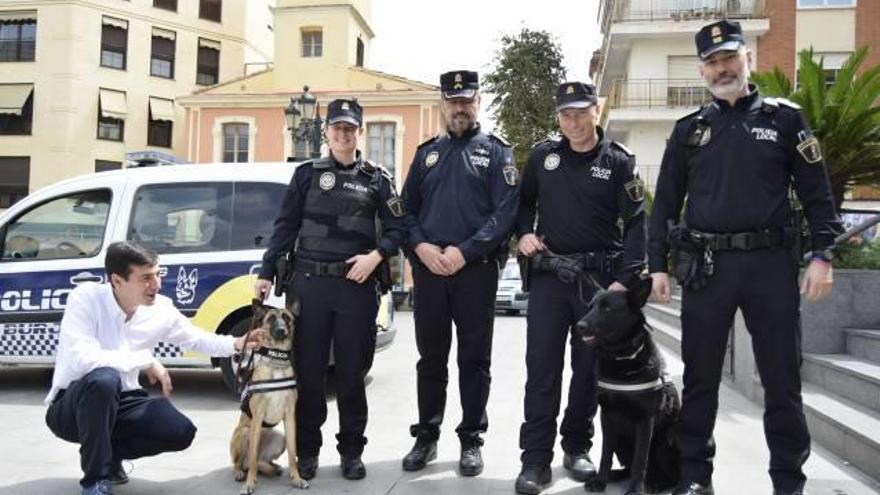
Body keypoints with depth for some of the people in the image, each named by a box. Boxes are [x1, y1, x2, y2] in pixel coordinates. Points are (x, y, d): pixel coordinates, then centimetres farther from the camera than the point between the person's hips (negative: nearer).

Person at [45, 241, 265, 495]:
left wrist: (237, 343, -11)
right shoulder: (86, 297, -23)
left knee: (181, 432, -14)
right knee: (103, 380, -37)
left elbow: (196, 339, 7)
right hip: (73, 405, -4)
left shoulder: (161, 309, -8)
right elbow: (81, 358, -35)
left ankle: (111, 454, 13)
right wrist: (147, 360, -27)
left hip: (120, 402, 5)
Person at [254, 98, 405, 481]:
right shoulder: (307, 173, 10)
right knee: (307, 369, 4)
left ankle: (351, 450, 19)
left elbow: (396, 229, 5)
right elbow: (285, 227, 8)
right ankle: (307, 449, 18)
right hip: (308, 282, 1)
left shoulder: (377, 178, 8)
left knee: (352, 371, 6)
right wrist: (266, 273, 2)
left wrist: (376, 255, -12)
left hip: (357, 286, 0)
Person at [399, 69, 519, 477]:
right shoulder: (427, 152, 15)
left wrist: (464, 251, -16)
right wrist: (420, 245, -8)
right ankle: (426, 436, 22)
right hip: (428, 269, 3)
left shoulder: (496, 152, 4)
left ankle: (471, 440, 17)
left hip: (476, 270, -3)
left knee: (474, 360, 5)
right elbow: (407, 208, 12)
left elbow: (505, 212, -7)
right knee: (430, 358, 10)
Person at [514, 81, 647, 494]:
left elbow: (635, 222, -6)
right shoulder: (542, 155, 6)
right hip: (548, 274, 1)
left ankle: (577, 447, 25)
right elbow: (524, 202, 19)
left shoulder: (618, 161, -1)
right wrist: (524, 232, -1)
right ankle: (536, 457, 4)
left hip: (600, 276, -1)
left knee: (589, 367, 9)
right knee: (542, 366, -2)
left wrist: (625, 279, -16)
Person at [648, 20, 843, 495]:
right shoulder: (689, 129, 11)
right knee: (700, 376, 7)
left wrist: (822, 255, -6)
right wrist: (657, 264, 4)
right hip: (705, 265, 2)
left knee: (781, 377, 4)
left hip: (770, 262, -1)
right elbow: (665, 202, 11)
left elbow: (816, 192, 4)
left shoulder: (784, 118, 7)